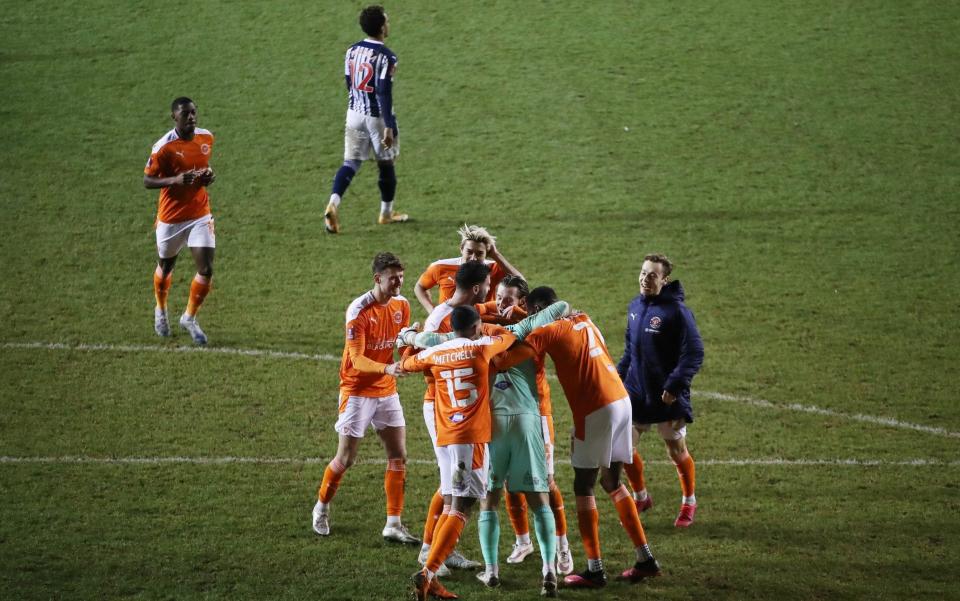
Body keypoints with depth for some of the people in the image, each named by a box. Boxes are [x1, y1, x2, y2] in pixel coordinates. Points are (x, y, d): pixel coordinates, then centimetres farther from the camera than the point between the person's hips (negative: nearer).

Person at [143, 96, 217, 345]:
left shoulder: (206, 138, -1)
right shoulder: (164, 147, -18)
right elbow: (147, 181, -14)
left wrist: (209, 175, -4)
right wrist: (175, 180, -30)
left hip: (200, 215, 3)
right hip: (171, 218, -3)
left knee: (206, 269, -9)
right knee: (165, 267, 16)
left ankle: (189, 318, 13)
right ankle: (161, 310, 46)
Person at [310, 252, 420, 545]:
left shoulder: (401, 305, 0)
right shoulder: (359, 310, -20)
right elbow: (357, 360, -24)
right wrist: (386, 369, -41)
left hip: (387, 391, 6)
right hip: (357, 391, -6)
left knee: (398, 457, 0)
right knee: (345, 459, 1)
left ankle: (393, 524, 5)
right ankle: (322, 507, 26)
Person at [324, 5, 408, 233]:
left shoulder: (352, 51, 3)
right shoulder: (386, 56, -18)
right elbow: (384, 93, -22)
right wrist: (389, 126, -21)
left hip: (354, 113, 5)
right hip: (377, 117, -5)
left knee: (350, 163, 4)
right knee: (386, 164, 14)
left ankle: (333, 204, -19)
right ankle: (386, 213, 28)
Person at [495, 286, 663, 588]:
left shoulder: (548, 331, -7)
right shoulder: (584, 322, 15)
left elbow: (507, 359, -16)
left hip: (595, 411, -8)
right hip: (622, 401, 8)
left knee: (583, 487, 2)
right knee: (612, 482, 18)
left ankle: (595, 570, 0)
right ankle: (645, 559, 17)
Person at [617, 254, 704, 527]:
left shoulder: (676, 311, -16)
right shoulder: (635, 307, 6)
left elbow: (693, 354, -18)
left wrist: (674, 386, -23)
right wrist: (619, 376, 9)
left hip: (668, 398, -6)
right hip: (635, 392, 6)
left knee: (677, 452, 8)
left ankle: (689, 503, 28)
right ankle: (641, 497, 27)